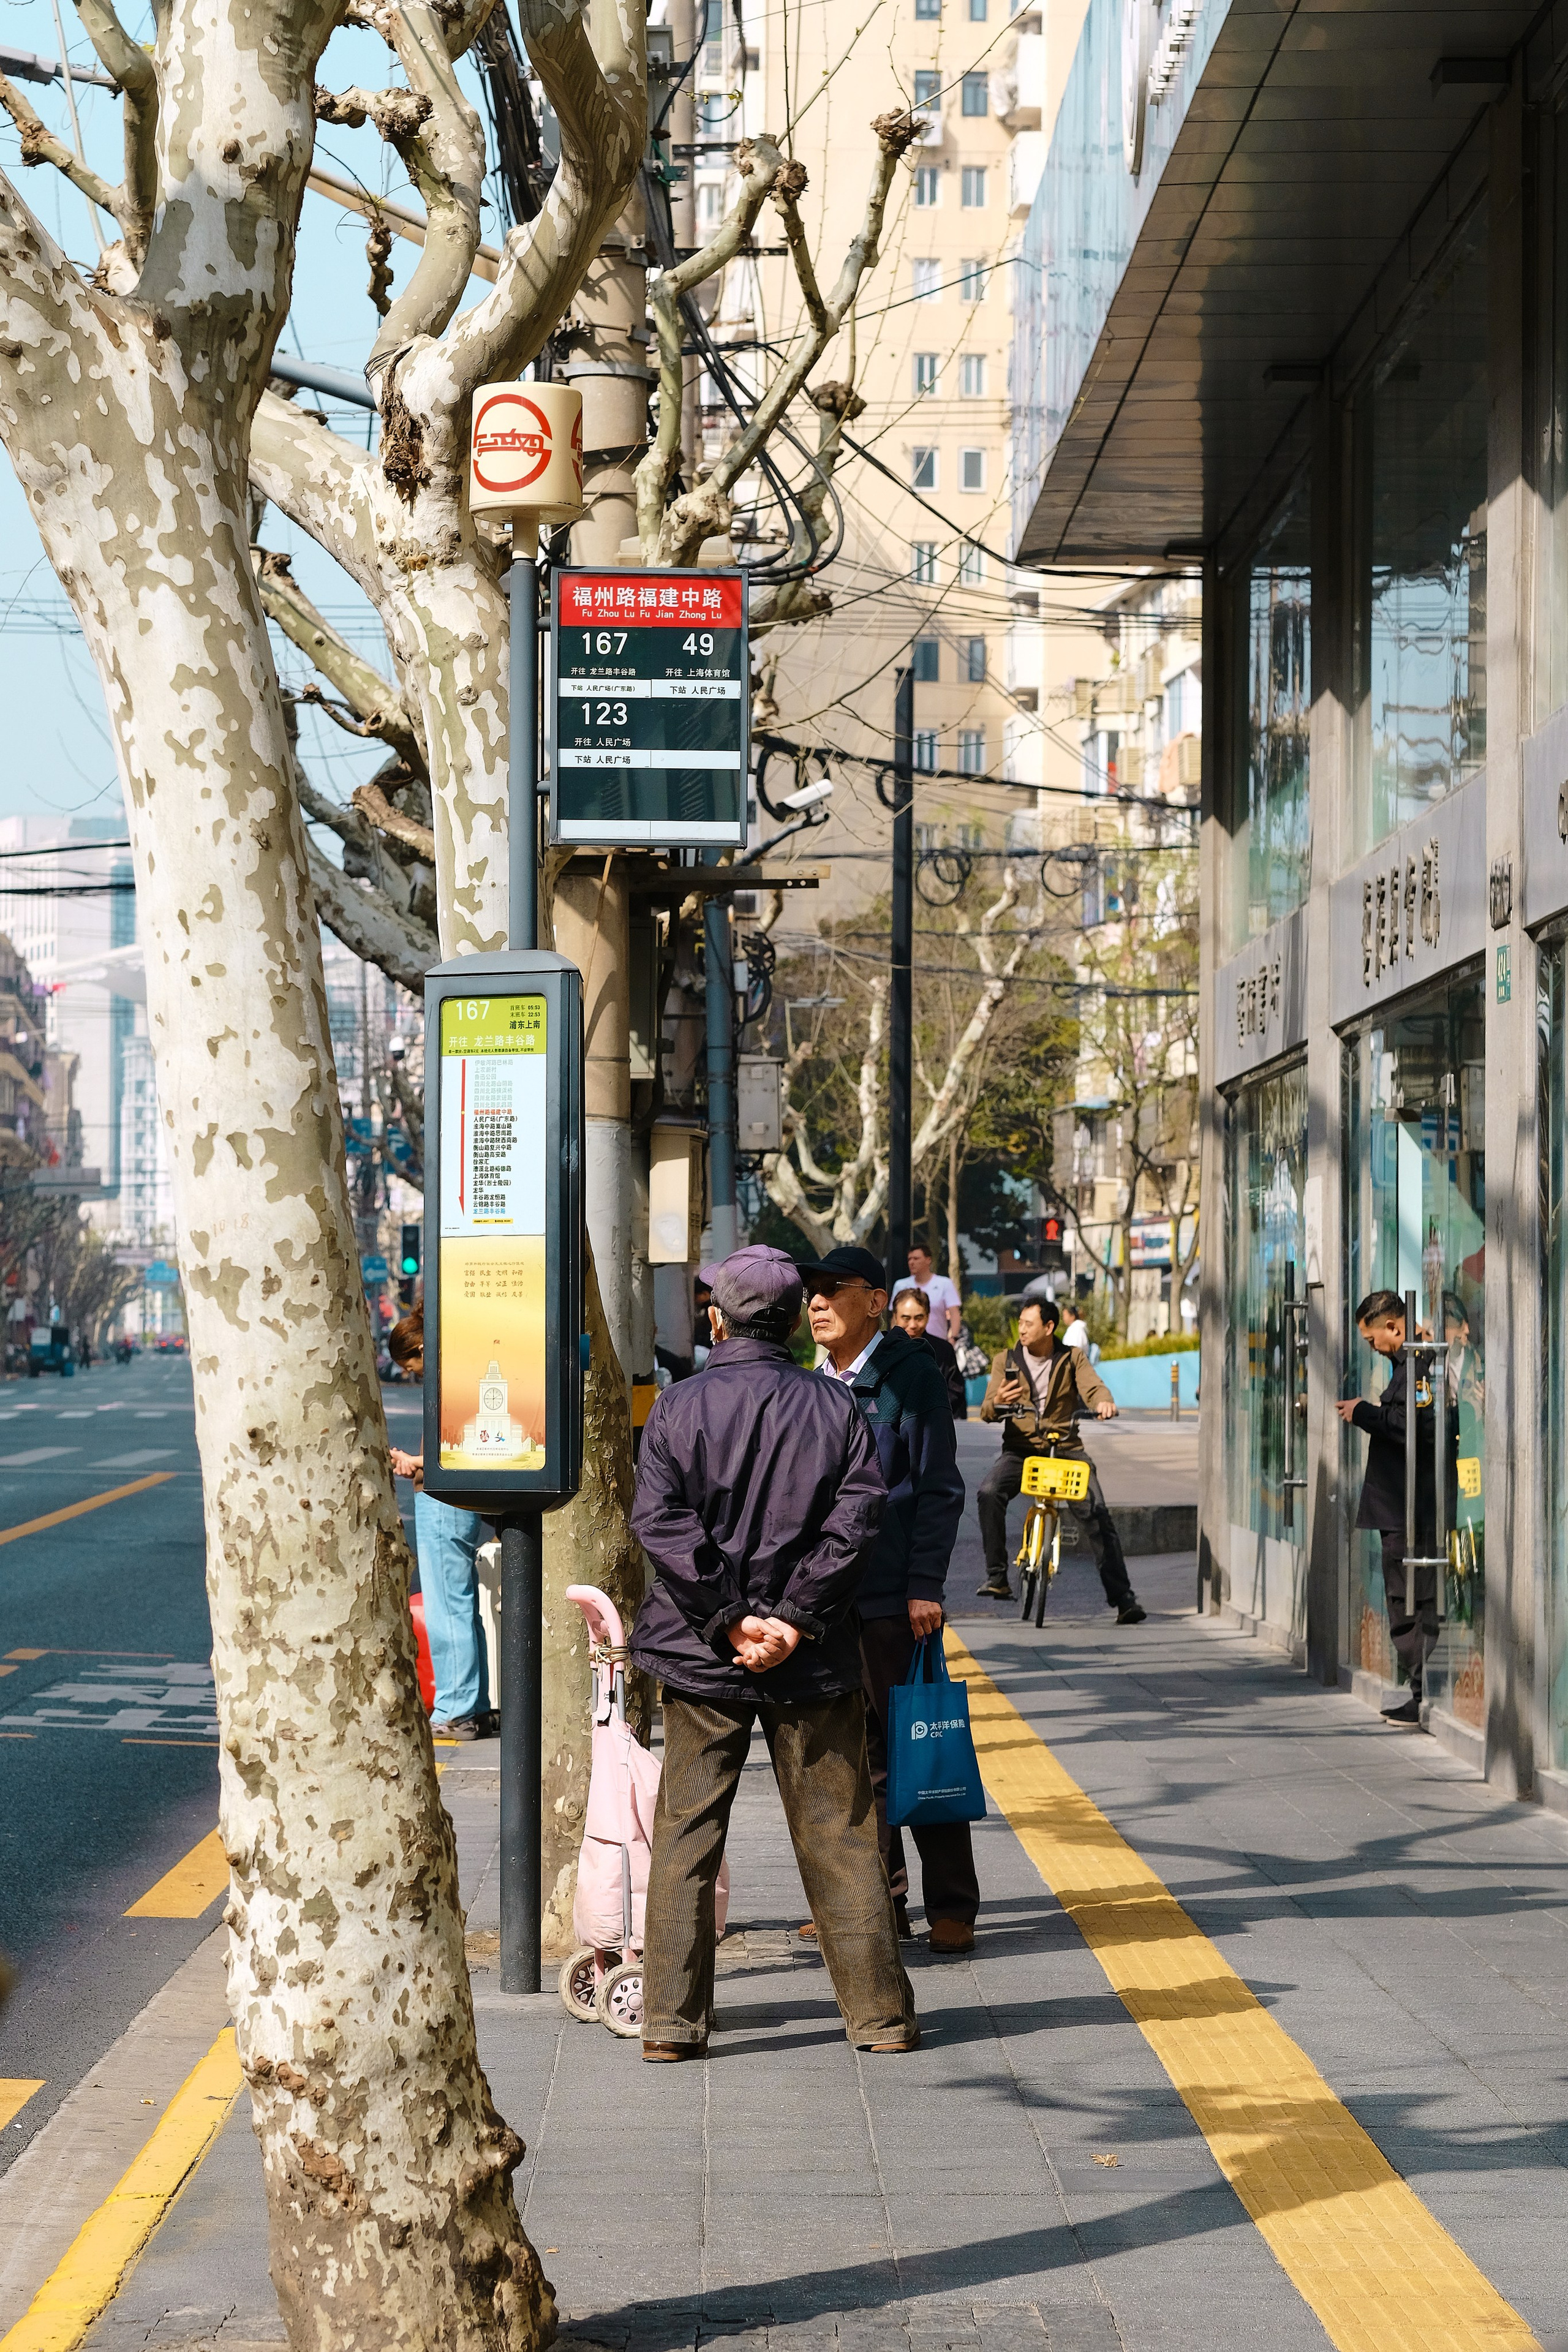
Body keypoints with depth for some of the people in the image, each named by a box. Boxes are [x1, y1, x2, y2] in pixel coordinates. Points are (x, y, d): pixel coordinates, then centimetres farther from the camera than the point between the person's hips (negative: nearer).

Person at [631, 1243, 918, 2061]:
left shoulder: (678, 1406, -2)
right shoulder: (834, 1407, 1)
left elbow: (660, 1520, -12)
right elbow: (855, 1521, -9)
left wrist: (728, 1618, -11)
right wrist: (794, 1618, -10)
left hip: (701, 1657, -1)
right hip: (812, 1660, 1)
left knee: (684, 1836, 7)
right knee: (838, 1836, 8)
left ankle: (672, 2018, 6)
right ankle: (879, 2011, 12)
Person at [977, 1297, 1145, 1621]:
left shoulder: (1072, 1358, 7)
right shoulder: (1006, 1360, 8)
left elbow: (1092, 1386, -11)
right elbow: (987, 1411, -1)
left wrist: (1104, 1402, -36)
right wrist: (996, 1404, -27)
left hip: (1066, 1448, -1)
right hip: (1020, 1449, 1)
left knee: (1096, 1513, -18)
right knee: (989, 1492, -29)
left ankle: (1123, 1599, -14)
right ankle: (997, 1578, -19)